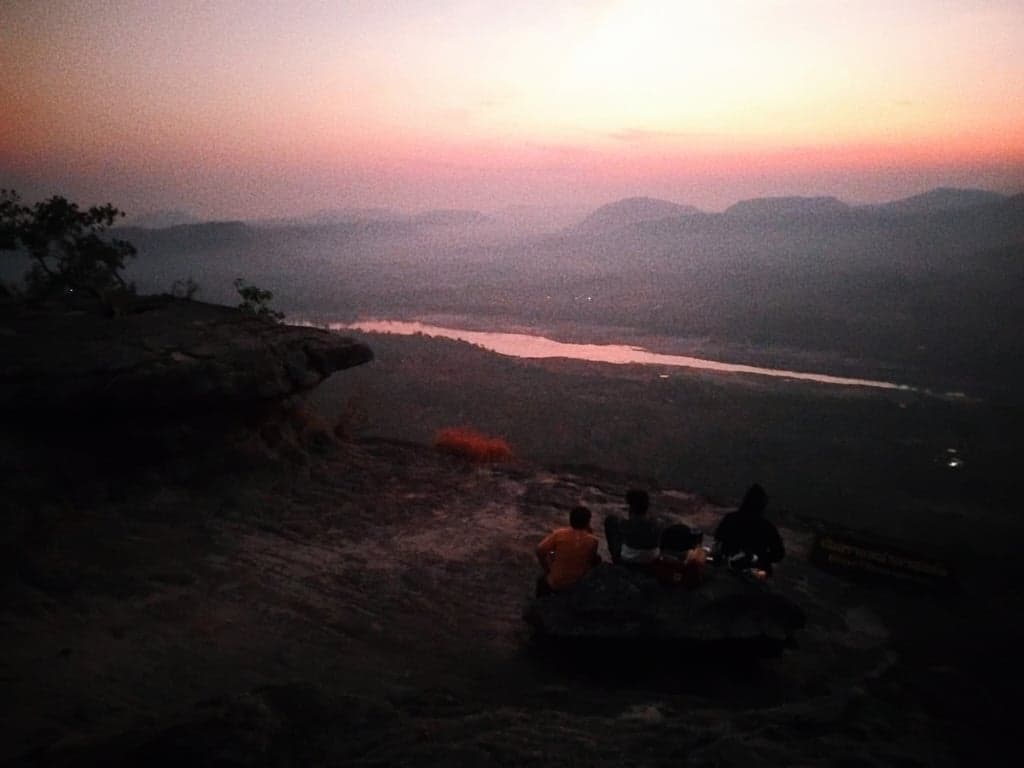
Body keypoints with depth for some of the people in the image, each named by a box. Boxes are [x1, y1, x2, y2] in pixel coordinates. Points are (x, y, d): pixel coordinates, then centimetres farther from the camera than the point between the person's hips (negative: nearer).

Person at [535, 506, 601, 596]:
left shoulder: (558, 534, -16)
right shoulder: (592, 540, -15)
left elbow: (540, 550, -13)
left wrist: (547, 569, 3)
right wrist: (590, 533, 0)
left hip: (556, 584, 0)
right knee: (597, 558, 26)